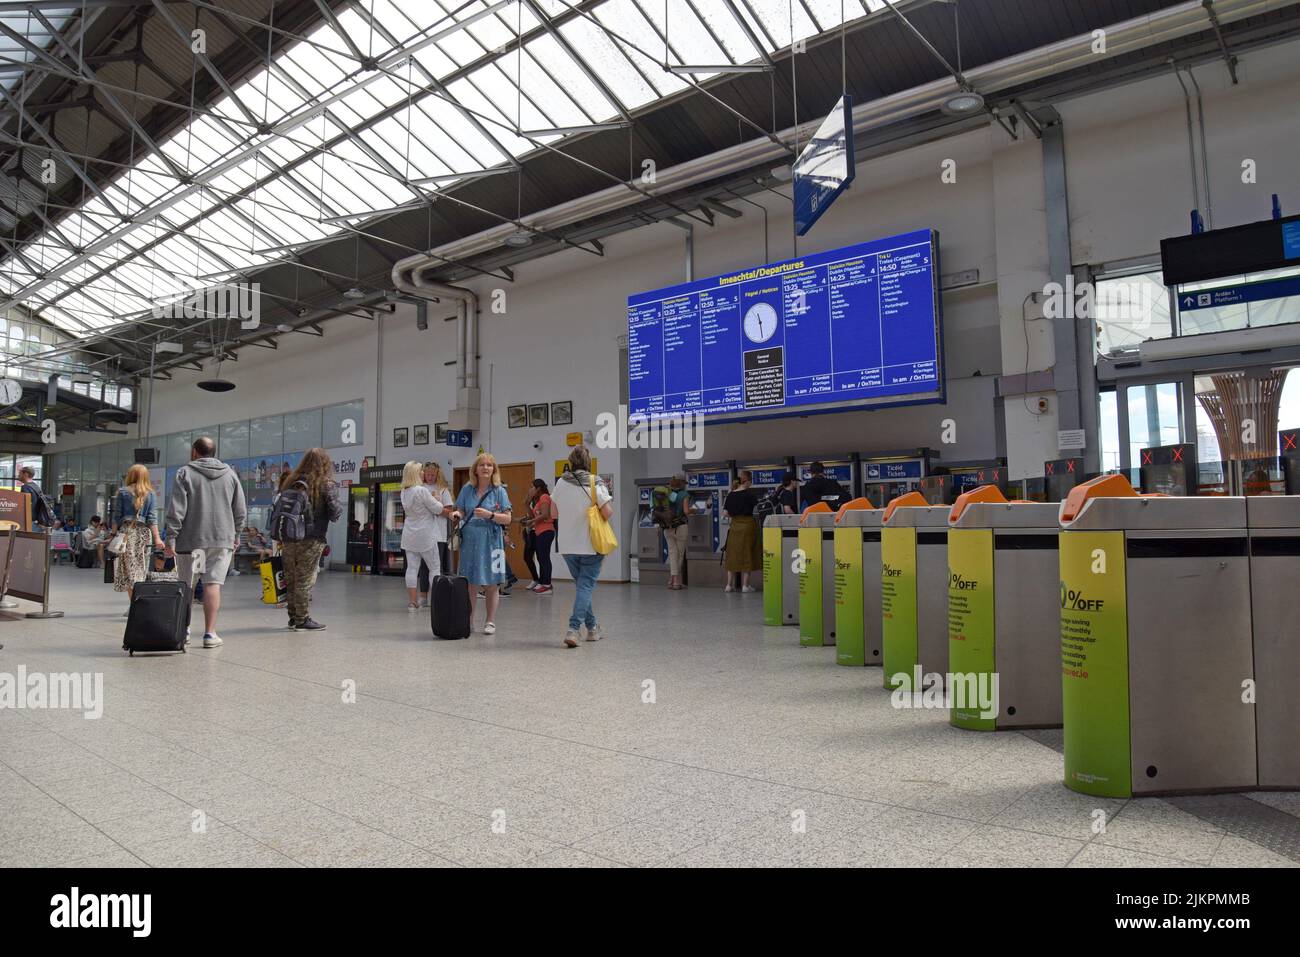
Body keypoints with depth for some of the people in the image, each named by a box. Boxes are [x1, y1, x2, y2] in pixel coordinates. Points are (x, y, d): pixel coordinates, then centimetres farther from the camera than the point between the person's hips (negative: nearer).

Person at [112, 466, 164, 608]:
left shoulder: (123, 492, 2)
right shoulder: (151, 494, 4)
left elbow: (117, 516, 1)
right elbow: (152, 517, -2)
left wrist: (113, 534, 7)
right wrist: (157, 537, -4)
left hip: (126, 531, -1)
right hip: (144, 532, 2)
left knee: (129, 569, 0)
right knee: (141, 569, 9)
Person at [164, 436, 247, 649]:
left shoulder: (184, 473, 0)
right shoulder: (230, 474, 10)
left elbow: (176, 509, -7)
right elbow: (241, 511, 10)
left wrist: (171, 538, -6)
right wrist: (236, 535, 20)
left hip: (191, 539, -2)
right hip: (222, 539, 2)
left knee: (186, 587, 11)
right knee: (213, 584, -1)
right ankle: (210, 633, -4)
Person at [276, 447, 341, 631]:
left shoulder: (291, 482, 7)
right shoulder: (326, 485, -7)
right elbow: (335, 513, -9)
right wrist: (339, 507, 9)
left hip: (288, 539, 5)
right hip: (311, 540, -5)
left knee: (291, 579, 14)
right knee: (305, 580, 1)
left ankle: (294, 617, 24)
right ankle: (303, 620, 6)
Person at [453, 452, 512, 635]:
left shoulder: (499, 491, 1)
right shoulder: (467, 488, 8)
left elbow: (507, 518, -2)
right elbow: (460, 511, 13)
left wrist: (490, 515, -17)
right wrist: (456, 514, -9)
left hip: (490, 541, -2)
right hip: (469, 540, 2)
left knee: (491, 585, 1)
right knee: (468, 584, 4)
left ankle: (490, 622, 10)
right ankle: (468, 621, 14)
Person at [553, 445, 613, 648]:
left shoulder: (561, 483, 2)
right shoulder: (595, 484, -11)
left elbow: (554, 512, 8)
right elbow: (608, 512, -15)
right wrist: (609, 500, 5)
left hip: (567, 546, 4)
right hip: (590, 545, -4)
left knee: (581, 585, 17)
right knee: (586, 586, 0)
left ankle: (592, 628, 25)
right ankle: (573, 629, -13)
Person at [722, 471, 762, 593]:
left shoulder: (731, 494, 3)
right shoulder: (750, 494, -10)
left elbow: (725, 512, 2)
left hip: (734, 526, 4)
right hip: (748, 525, -4)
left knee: (733, 555, 10)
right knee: (746, 555, 4)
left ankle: (729, 585, 10)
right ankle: (745, 585, 6)